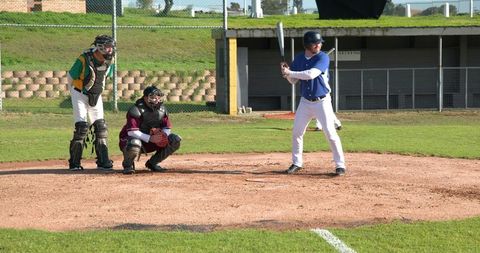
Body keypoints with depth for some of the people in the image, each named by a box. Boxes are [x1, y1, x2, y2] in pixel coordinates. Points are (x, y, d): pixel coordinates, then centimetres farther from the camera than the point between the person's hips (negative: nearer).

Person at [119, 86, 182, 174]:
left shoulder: (161, 109, -1)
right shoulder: (136, 110, -22)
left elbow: (167, 128, 2)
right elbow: (132, 132, -30)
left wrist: (164, 135, -23)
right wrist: (150, 138, -39)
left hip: (151, 142, 6)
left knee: (175, 140, -8)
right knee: (134, 144, -44)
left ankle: (152, 163, 7)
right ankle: (128, 165, -8)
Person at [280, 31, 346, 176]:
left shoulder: (323, 58, -15)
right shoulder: (299, 58, 2)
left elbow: (311, 74, -29)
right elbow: (293, 81, 7)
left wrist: (290, 72, -27)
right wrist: (287, 73, -14)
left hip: (322, 102, -5)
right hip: (305, 102, 5)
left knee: (330, 133, -10)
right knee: (296, 132, 7)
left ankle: (340, 165, -1)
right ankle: (297, 163, 23)